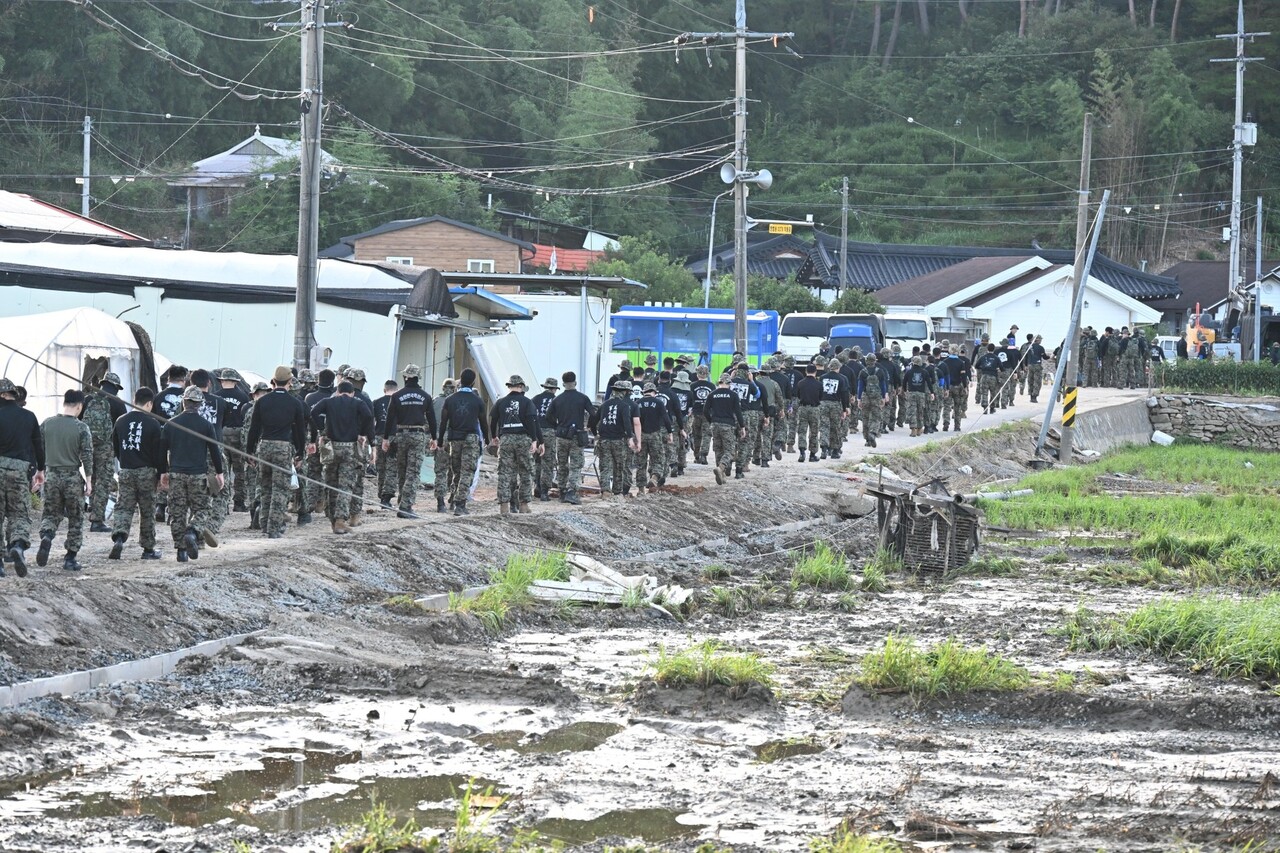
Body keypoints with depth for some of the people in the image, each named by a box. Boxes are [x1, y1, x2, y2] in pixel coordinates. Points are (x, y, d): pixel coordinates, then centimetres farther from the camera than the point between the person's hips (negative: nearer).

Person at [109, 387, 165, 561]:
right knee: (147, 511, 8)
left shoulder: (121, 421, 3)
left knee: (123, 507, 5)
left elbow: (115, 448, 13)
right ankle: (148, 549, 14)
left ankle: (118, 538, -21)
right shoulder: (153, 423, -10)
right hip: (146, 472, -3)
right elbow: (160, 452, -9)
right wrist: (162, 473, 0)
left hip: (125, 471, 3)